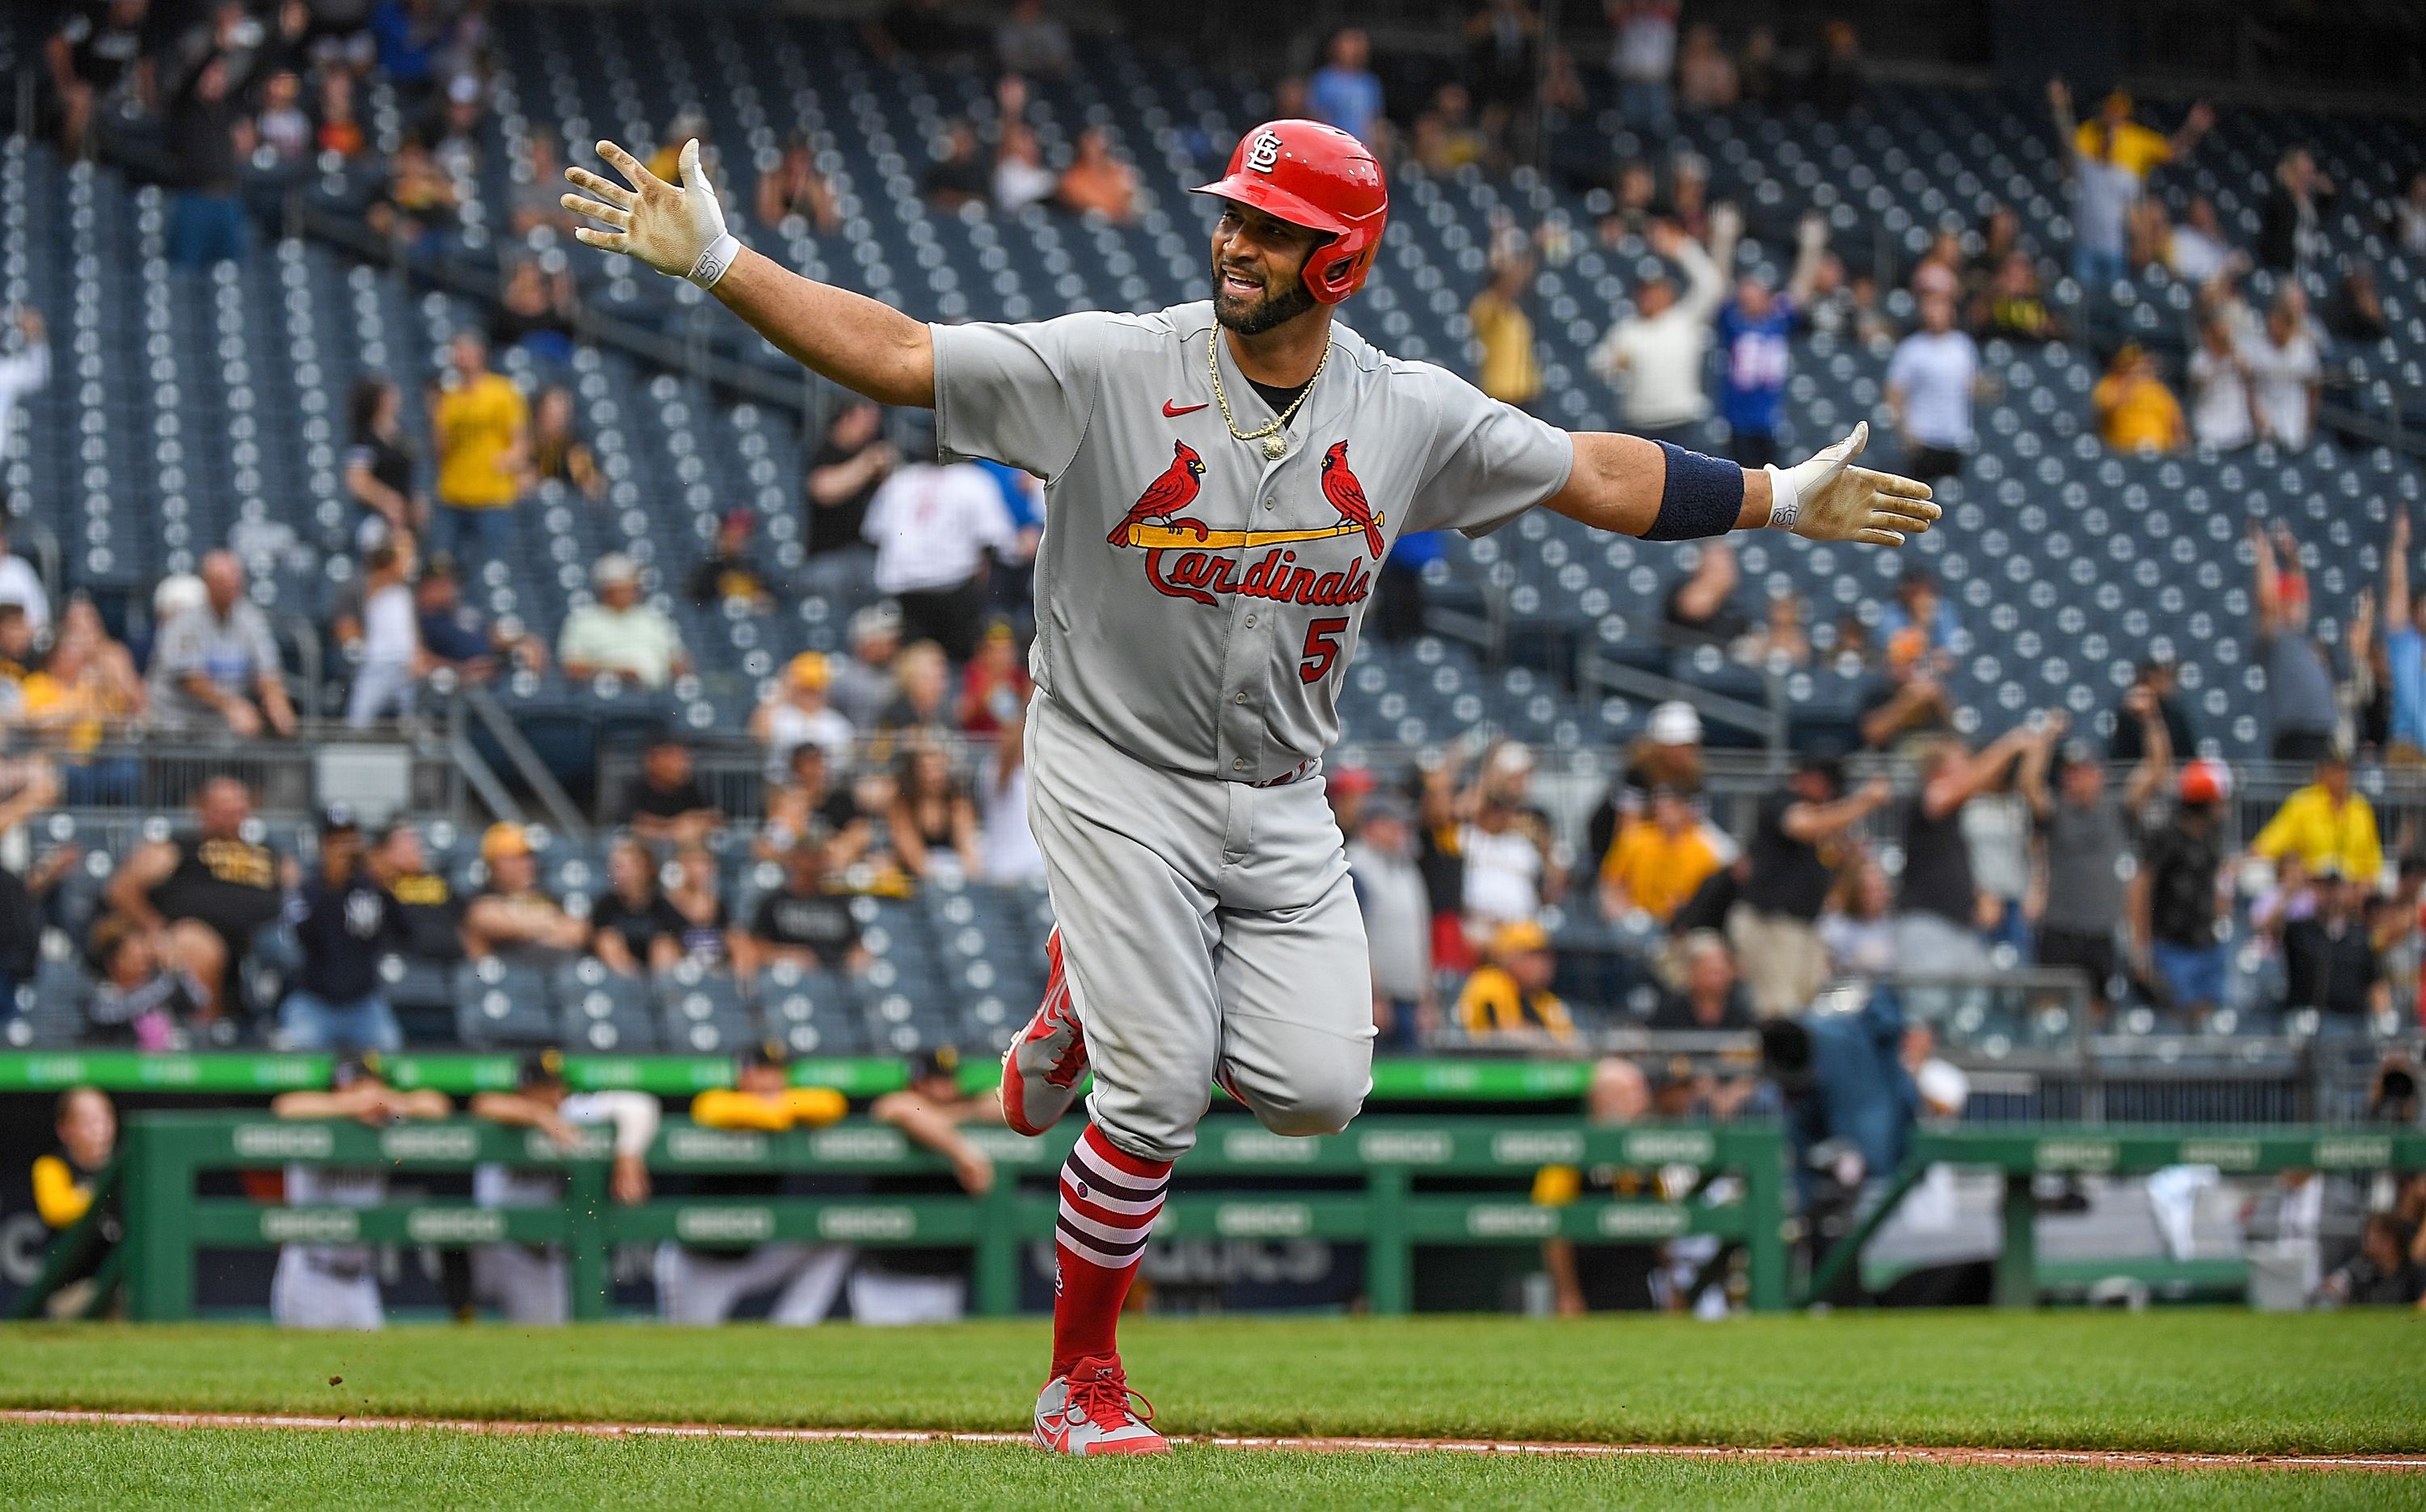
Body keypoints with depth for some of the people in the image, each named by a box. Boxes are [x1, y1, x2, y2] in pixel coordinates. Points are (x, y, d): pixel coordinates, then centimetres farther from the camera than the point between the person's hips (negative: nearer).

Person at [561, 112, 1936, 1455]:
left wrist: (1783, 502, 9)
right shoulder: (1112, 368, -14)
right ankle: (1084, 1385, 10)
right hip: (1117, 776, -4)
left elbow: (1594, 475, 8)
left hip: (1281, 802, 4)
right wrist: (718, 262, -26)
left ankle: (1105, 998, 21)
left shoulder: (1412, 415, -3)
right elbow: (894, 353, -17)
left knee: (1314, 1091, -9)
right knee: (1157, 1100, -11)